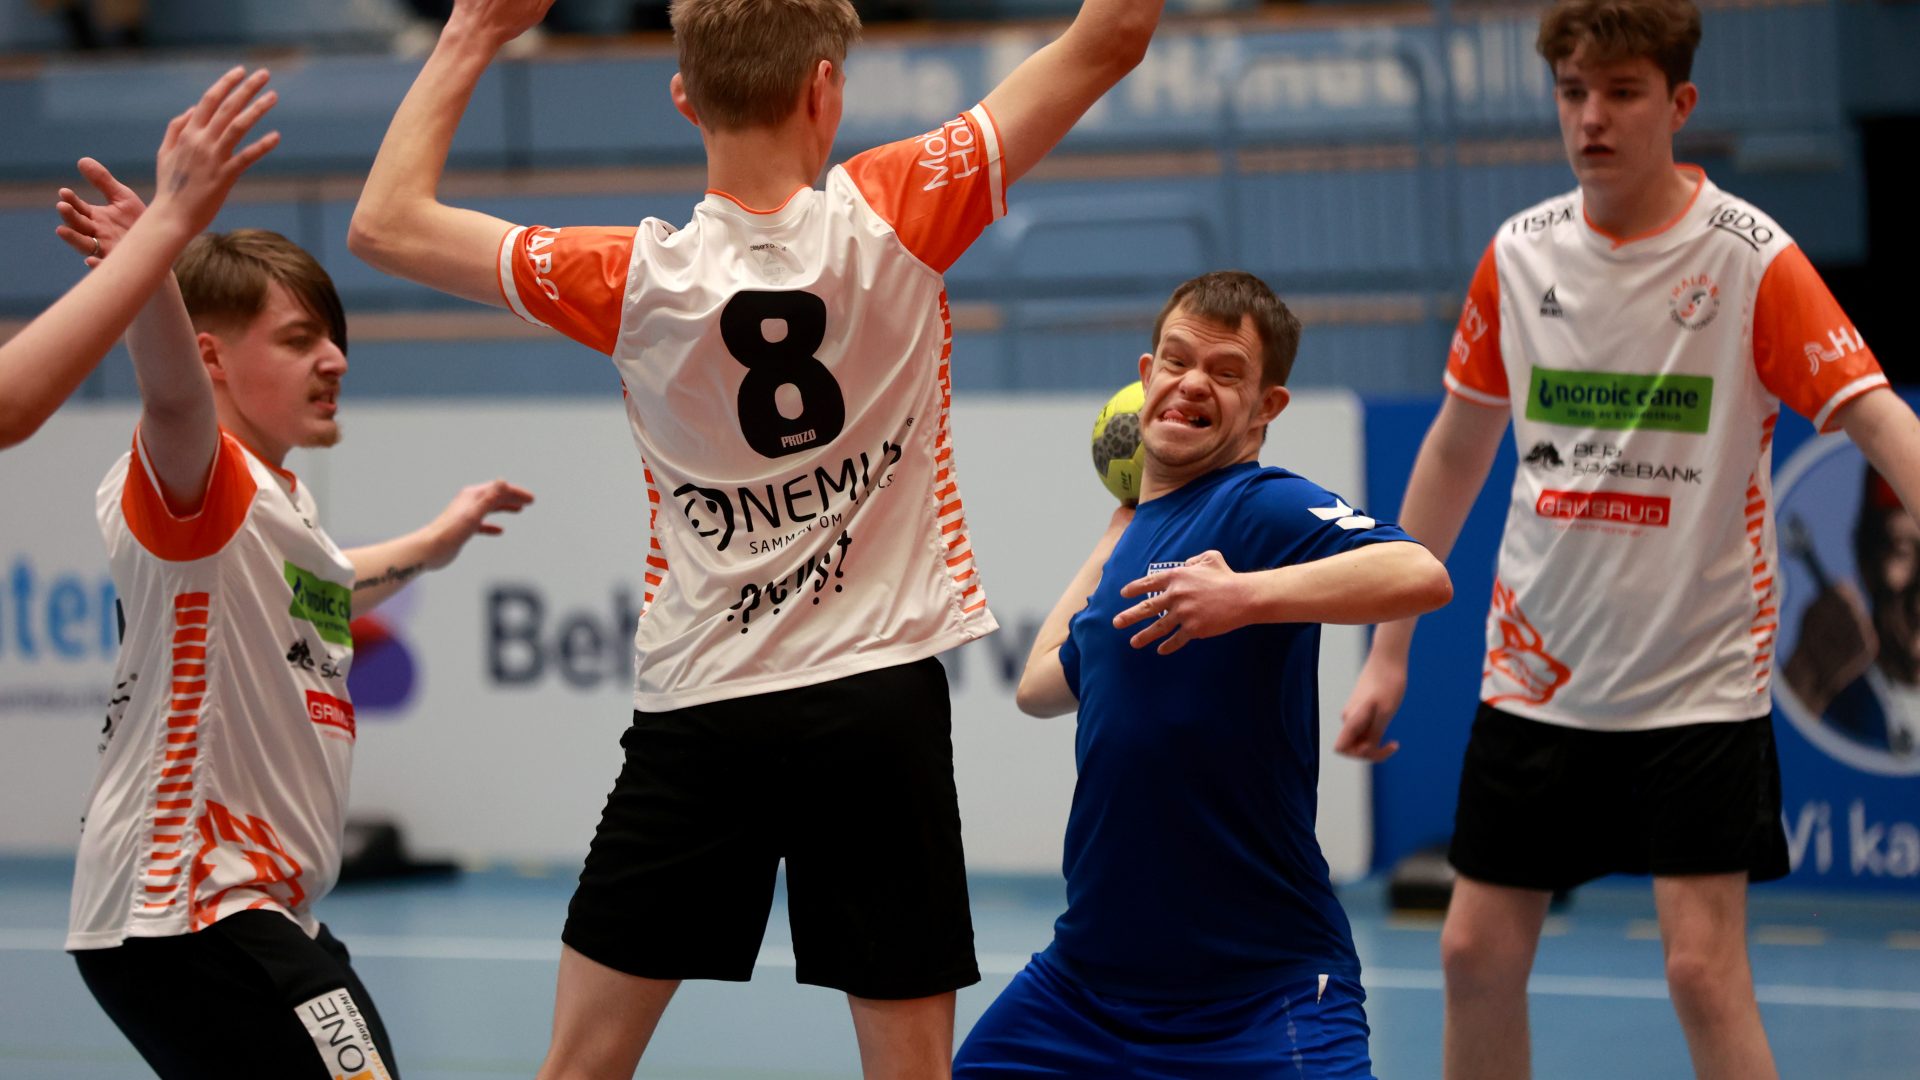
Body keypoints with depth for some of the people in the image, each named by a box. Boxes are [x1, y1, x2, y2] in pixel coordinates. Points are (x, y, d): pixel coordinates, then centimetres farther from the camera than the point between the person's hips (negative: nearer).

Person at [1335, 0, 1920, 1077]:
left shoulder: (1751, 258, -11)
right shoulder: (1519, 255, 3)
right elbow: (1457, 450, 14)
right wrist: (1390, 649, 14)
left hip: (1700, 678, -5)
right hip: (1536, 676, 5)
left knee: (1704, 968, -11)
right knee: (1478, 954, 6)